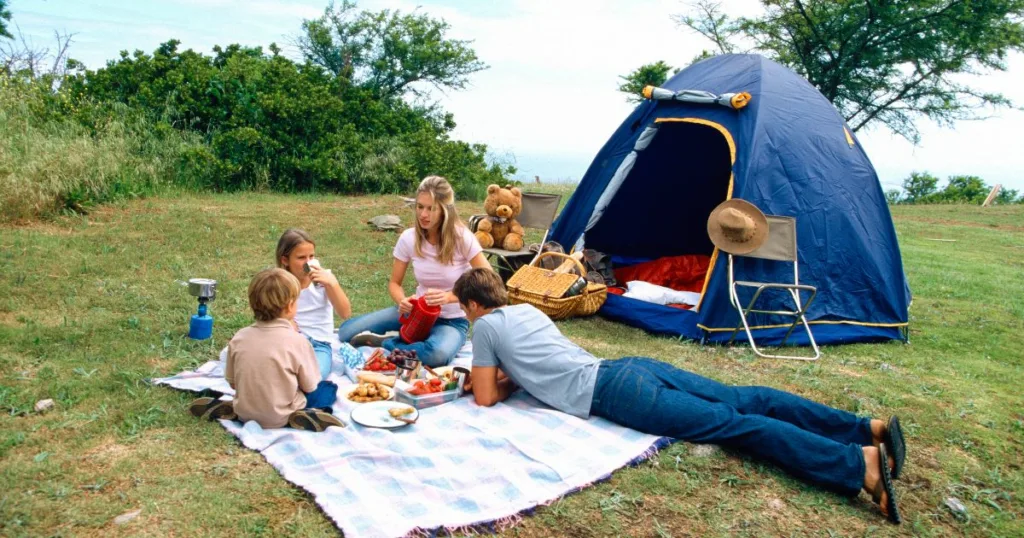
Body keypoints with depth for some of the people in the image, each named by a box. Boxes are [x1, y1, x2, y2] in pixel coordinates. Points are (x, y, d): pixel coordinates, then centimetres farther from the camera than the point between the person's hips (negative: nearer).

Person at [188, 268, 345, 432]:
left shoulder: (239, 337, -6)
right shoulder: (297, 341, -19)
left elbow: (232, 382, 3)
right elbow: (310, 386, -8)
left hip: (245, 413, 5)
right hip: (281, 418, -5)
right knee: (329, 388, 13)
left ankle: (230, 408, 11)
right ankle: (307, 416, -13)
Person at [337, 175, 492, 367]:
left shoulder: (462, 237, -17)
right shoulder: (408, 238, -7)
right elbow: (394, 283, 4)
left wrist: (449, 297, -30)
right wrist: (402, 301, -21)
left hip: (453, 320, -3)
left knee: (438, 354, -40)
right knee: (347, 331, -11)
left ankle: (383, 343, -15)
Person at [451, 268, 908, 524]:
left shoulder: (486, 326, 3)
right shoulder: (526, 308, 26)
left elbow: (486, 399, 5)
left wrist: (488, 382, 26)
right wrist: (495, 374, 33)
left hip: (614, 394, -8)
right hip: (628, 368, 8)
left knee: (731, 424, -17)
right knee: (742, 403, 1)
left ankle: (861, 463, -24)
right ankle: (867, 427, -4)